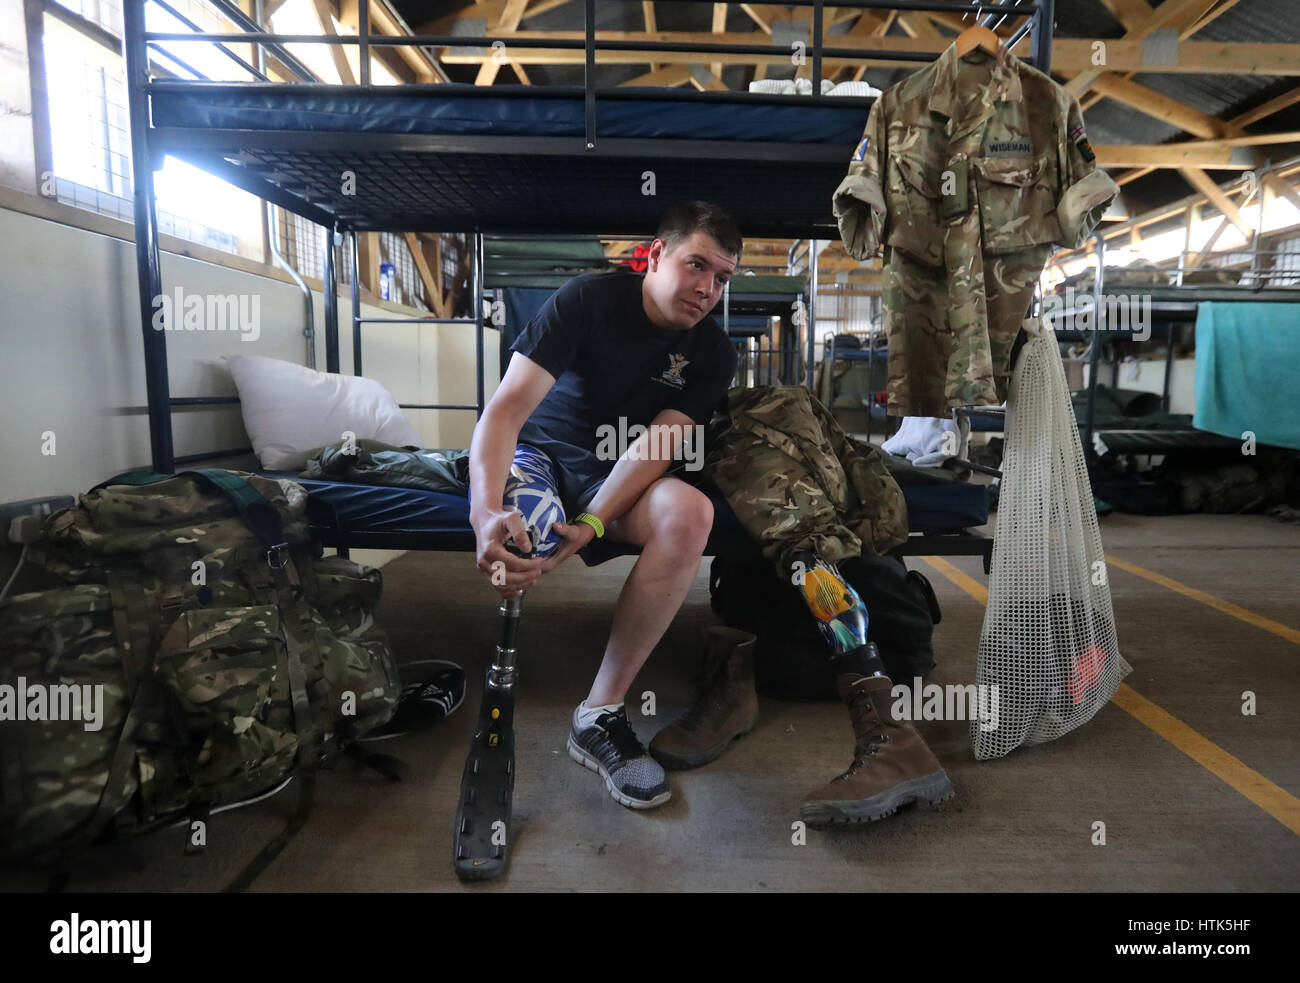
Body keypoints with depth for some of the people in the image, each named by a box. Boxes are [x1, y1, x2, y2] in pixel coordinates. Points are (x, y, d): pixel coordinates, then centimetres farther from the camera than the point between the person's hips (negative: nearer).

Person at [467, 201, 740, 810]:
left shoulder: (712, 354, -3)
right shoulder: (589, 299, -12)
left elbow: (657, 445, -15)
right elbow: (508, 405, -22)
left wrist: (587, 528, -32)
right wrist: (487, 511, -40)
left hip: (623, 479, 3)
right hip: (540, 451, -2)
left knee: (690, 512, -31)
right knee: (513, 543, -37)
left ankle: (600, 714, -23)